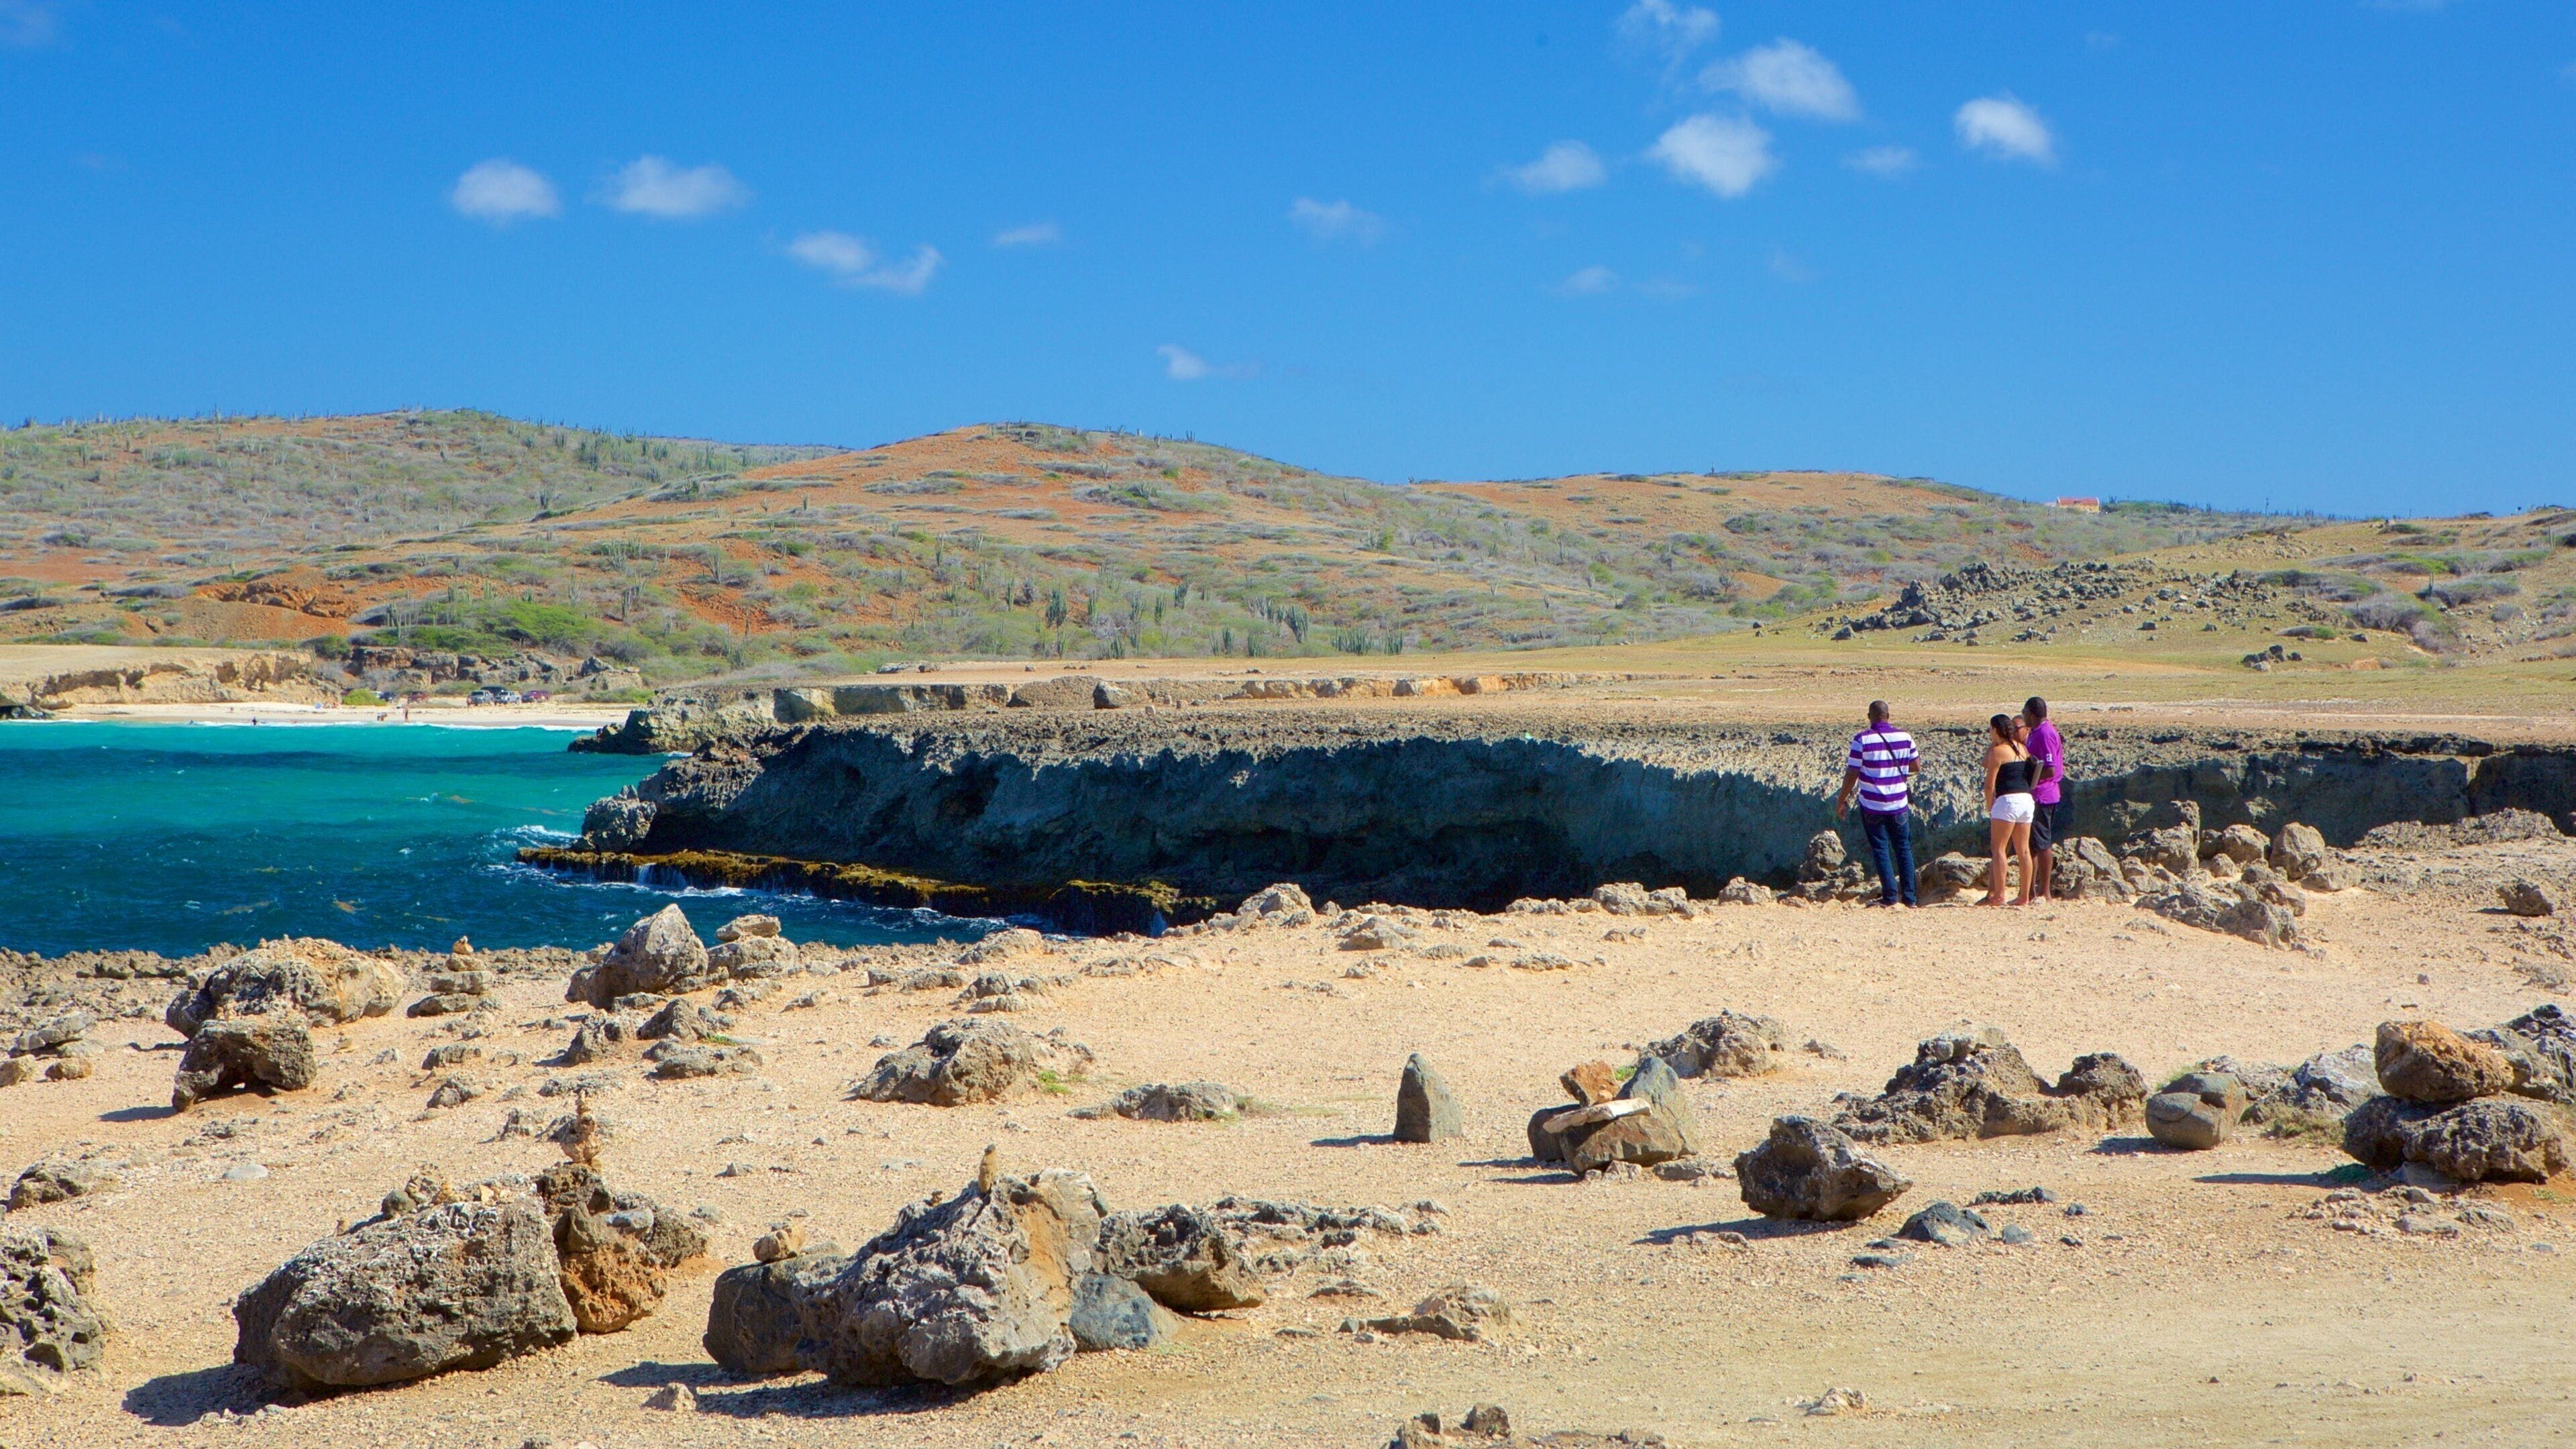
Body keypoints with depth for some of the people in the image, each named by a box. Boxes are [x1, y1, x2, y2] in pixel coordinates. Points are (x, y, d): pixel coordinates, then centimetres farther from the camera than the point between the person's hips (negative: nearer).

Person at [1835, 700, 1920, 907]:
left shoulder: (1862, 740, -11)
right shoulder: (1905, 737, 0)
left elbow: (1852, 774, -11)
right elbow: (1914, 766, 10)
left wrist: (1842, 800, 0)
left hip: (1872, 805, -3)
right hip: (1899, 804, 3)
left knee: (1881, 850, 4)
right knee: (1904, 849, 11)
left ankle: (1890, 896, 0)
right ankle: (1909, 896, 11)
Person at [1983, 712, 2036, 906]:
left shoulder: (1997, 750, -6)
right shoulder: (2023, 749, 15)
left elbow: (1990, 784, -8)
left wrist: (1989, 807, 3)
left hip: (2007, 800, -7)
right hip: (2027, 799, 8)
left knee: (1998, 849, -3)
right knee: (2023, 850, 9)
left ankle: (1998, 895, -7)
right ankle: (2025, 896, 11)